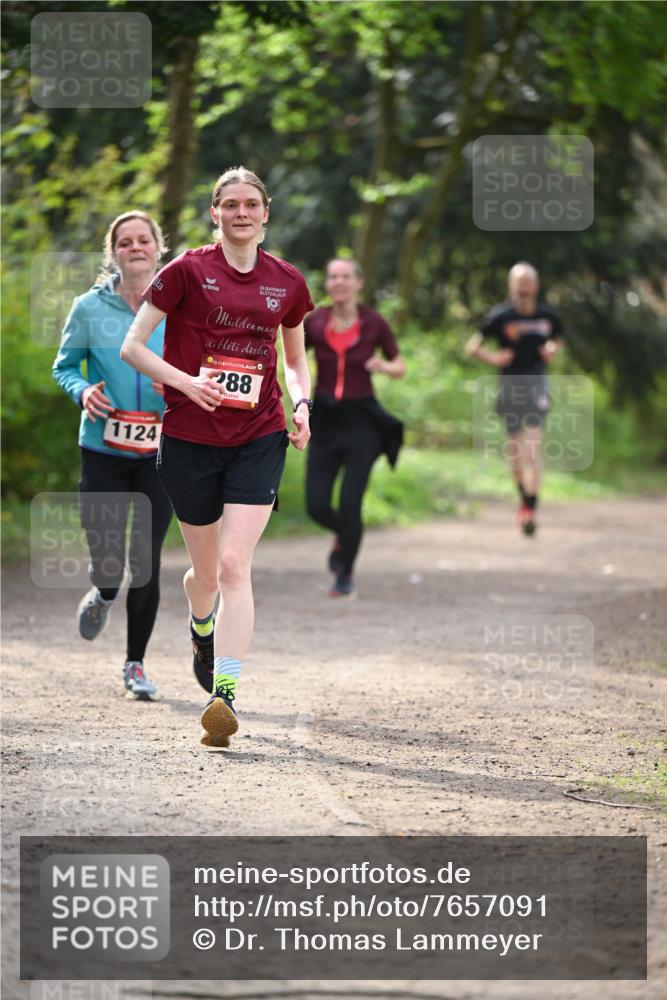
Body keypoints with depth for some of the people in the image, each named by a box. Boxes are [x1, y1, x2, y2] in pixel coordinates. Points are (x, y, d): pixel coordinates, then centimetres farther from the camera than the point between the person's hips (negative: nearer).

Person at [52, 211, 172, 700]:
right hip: (103, 452, 0)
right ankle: (104, 595, 36)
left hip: (160, 454, 1)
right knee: (107, 563, -4)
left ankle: (136, 664, 19)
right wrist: (82, 392, -12)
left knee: (147, 564, 0)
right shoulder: (90, 308, -2)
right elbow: (64, 367, 9)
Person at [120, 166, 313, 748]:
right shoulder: (188, 271, -3)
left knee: (234, 565, -15)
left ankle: (225, 696, -21)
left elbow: (296, 360, 23)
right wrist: (185, 381, -16)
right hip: (190, 439, -1)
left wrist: (301, 405, 3)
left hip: (259, 440, 1)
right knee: (207, 572, 11)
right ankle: (202, 628, 48)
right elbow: (133, 346, -2)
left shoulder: (287, 283, 7)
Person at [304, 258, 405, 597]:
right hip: (324, 420, 2)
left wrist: (384, 366, -15)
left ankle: (345, 575, 15)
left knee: (349, 502, -8)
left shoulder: (374, 324, -4)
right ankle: (342, 535, 34)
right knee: (316, 505, -3)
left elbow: (400, 367, 7)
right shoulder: (315, 322, -1)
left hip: (361, 420, -2)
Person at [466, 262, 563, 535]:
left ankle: (531, 508, -20)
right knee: (514, 445, 9)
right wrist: (493, 358, -14)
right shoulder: (500, 316, -5)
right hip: (510, 383, 0)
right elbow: (473, 346, 2)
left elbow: (557, 338, 24)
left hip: (536, 382, 0)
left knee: (534, 443, -15)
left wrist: (552, 350, 2)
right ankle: (524, 497, 33)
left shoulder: (547, 316, 4)